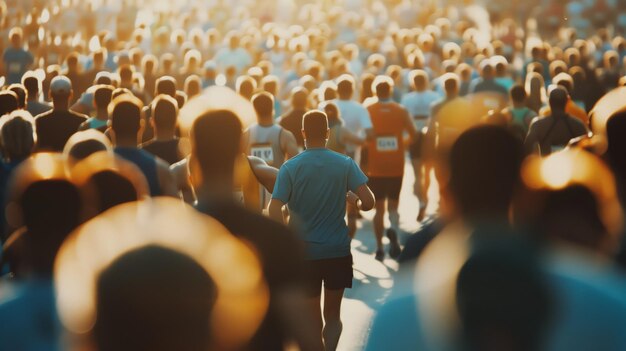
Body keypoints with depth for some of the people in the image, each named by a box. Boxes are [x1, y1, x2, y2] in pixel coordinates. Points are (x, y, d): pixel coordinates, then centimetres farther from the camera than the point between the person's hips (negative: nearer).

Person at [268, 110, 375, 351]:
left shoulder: (290, 168, -7)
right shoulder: (345, 164, -4)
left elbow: (274, 211, -16)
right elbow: (369, 202, -11)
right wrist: (355, 201, 12)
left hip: (305, 252, -1)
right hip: (338, 250, 1)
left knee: (313, 318, 11)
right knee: (333, 315, 14)